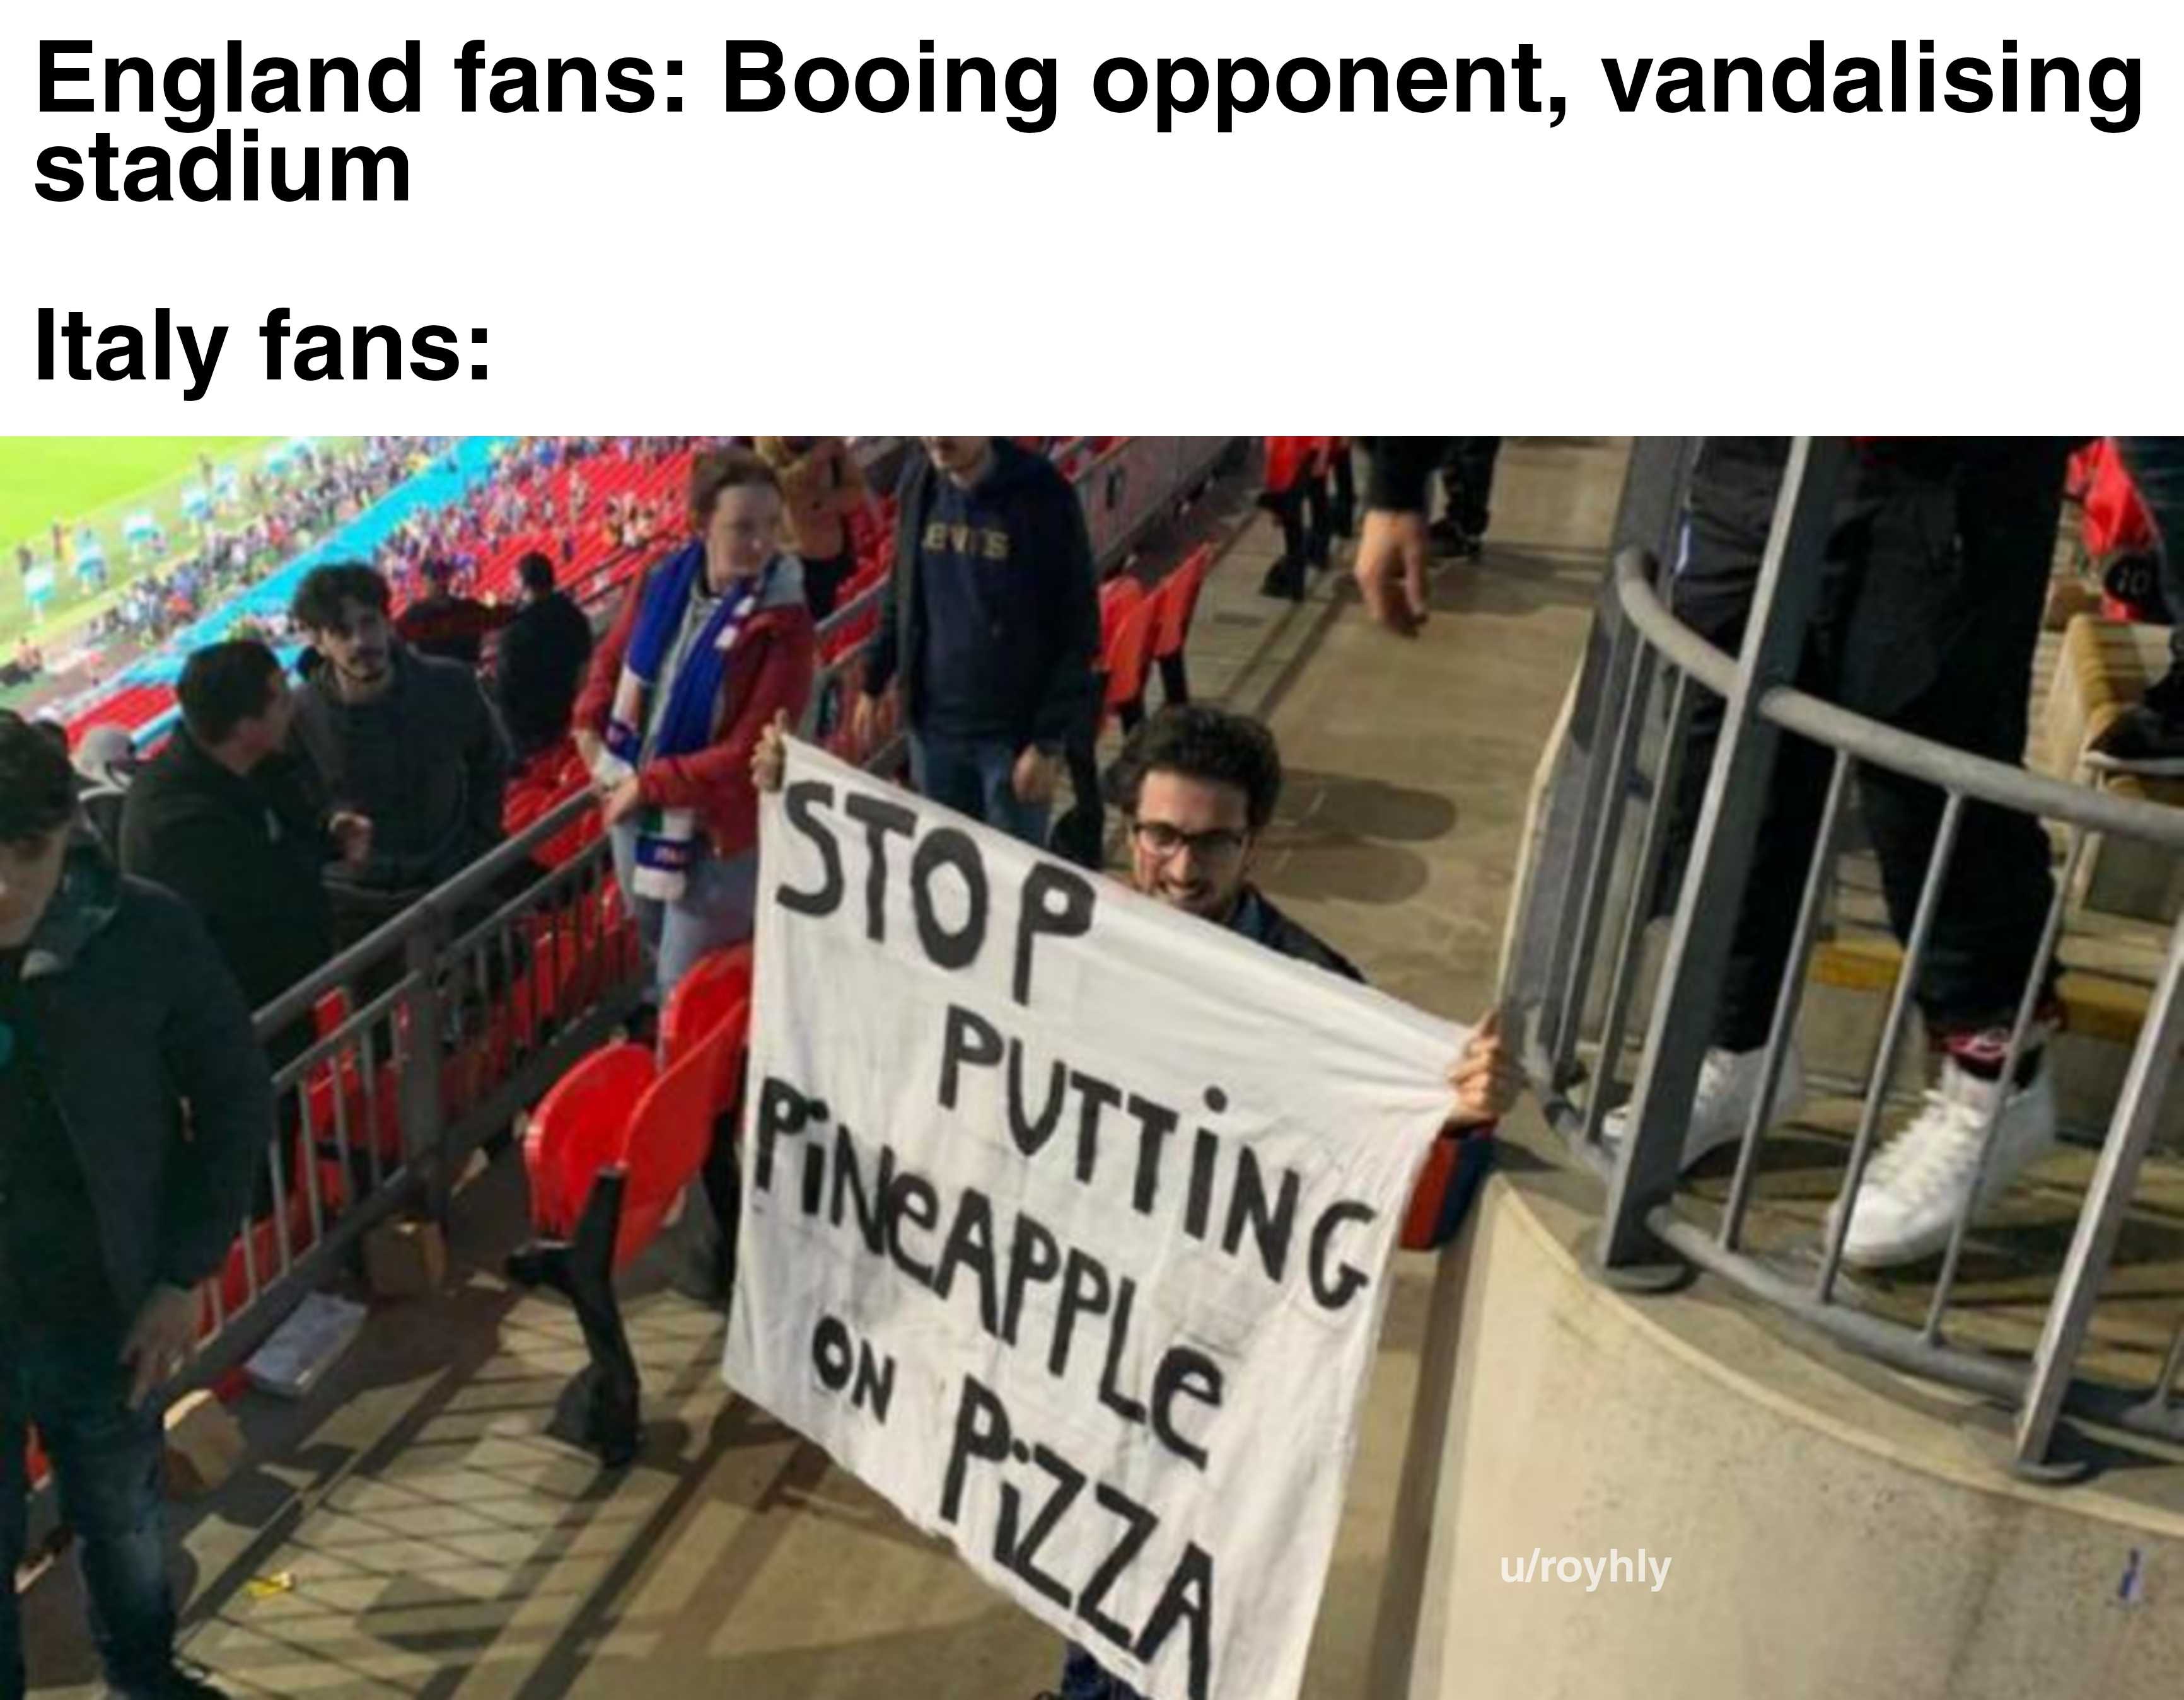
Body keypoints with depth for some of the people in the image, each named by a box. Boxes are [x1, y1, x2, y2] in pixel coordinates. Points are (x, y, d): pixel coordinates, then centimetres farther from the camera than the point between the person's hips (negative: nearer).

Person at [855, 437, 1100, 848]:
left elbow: (1078, 628, -12)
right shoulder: (919, 481, -1)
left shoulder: (1042, 496, -15)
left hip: (1015, 730, -4)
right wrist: (873, 684, 13)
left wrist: (1050, 740, -14)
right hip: (933, 723, 5)